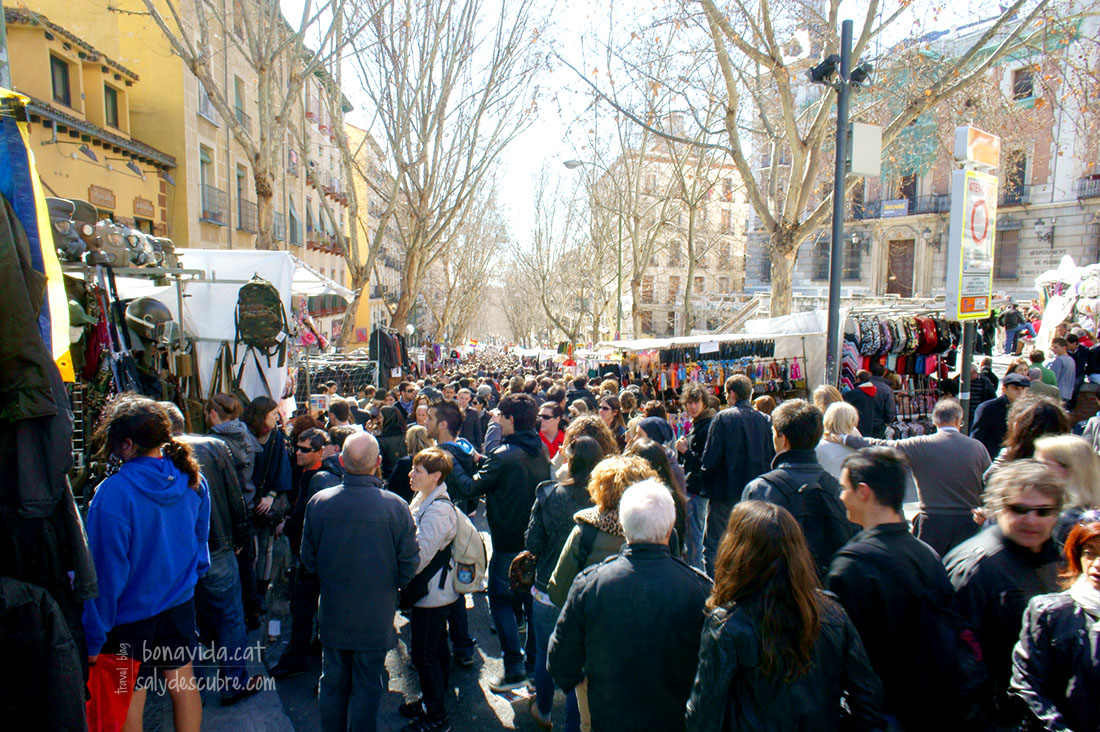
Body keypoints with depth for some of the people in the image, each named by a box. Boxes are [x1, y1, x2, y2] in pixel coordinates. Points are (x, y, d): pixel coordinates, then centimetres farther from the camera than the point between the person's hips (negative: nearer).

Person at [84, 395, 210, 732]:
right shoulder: (192, 480, -6)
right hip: (181, 602, 5)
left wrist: (94, 638, -9)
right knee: (184, 684, 18)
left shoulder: (113, 493, -23)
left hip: (131, 613, -5)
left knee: (129, 701, 12)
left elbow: (107, 571, -19)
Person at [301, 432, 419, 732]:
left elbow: (308, 560, -1)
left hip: (332, 614, 3)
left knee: (333, 682, 21)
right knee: (367, 686, 14)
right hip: (375, 617, -2)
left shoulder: (318, 502, -14)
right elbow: (409, 566, -12)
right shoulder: (396, 507, -21)